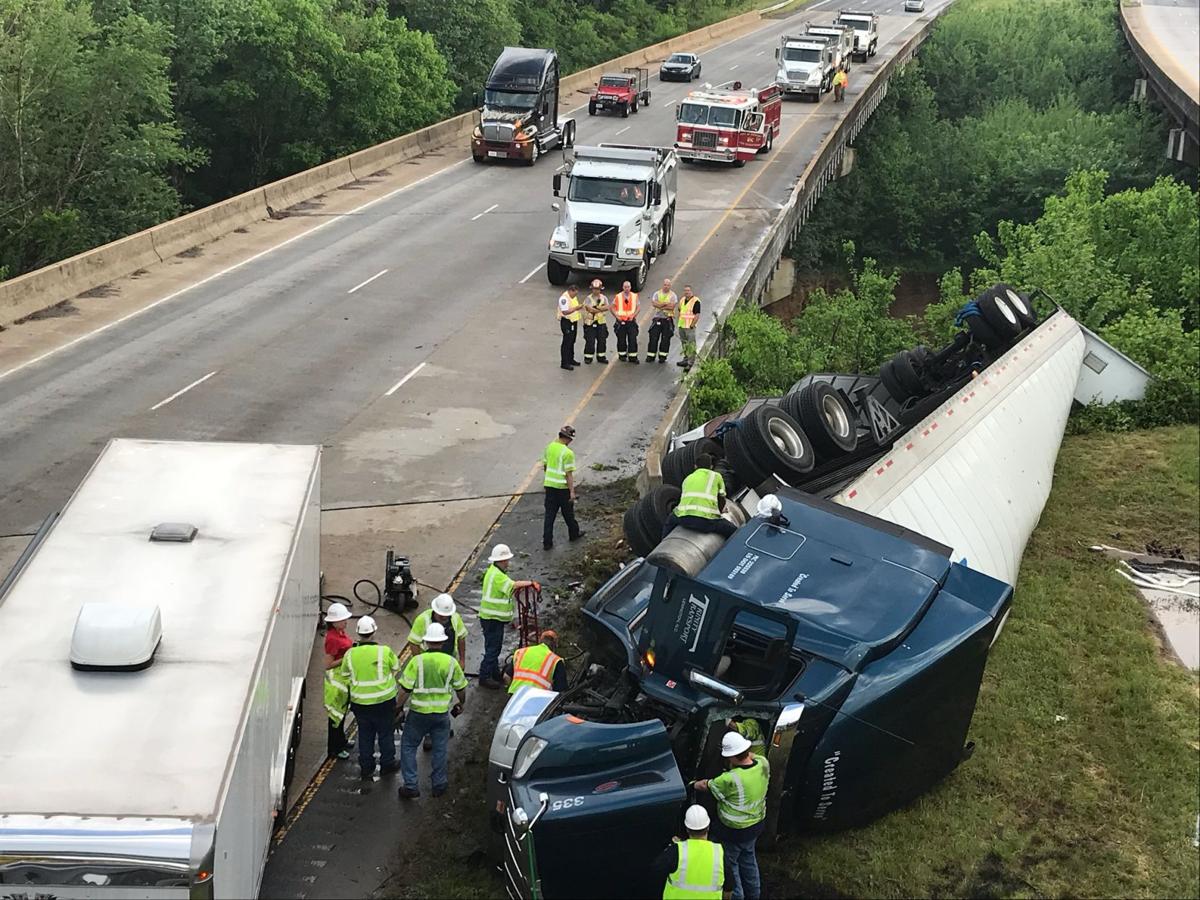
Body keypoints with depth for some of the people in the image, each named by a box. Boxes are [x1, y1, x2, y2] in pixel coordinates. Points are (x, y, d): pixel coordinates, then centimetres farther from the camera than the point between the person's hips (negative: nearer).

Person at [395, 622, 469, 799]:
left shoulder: (417, 661, -14)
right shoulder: (451, 662, -6)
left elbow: (405, 689, -14)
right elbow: (460, 688, 6)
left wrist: (398, 707, 1)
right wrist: (461, 703, 25)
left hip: (419, 712, -2)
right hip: (442, 712, 2)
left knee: (408, 746, 13)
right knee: (440, 749, 17)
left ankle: (410, 786, 10)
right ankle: (439, 784, 26)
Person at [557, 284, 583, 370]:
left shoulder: (573, 297, 11)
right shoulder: (564, 298, -19)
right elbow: (565, 312, -27)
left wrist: (579, 306, 4)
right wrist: (576, 308, -29)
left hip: (574, 321, 10)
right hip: (566, 322, -10)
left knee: (572, 341, 18)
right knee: (567, 342, -7)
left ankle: (570, 359, 30)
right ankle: (564, 363, -3)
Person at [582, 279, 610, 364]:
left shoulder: (604, 298, 7)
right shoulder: (588, 298, -5)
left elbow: (606, 307, -10)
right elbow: (590, 309, -21)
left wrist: (596, 308, -19)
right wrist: (601, 309, -11)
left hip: (601, 322, 4)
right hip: (590, 322, -4)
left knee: (602, 340, 9)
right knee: (590, 341, -3)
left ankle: (601, 357, 21)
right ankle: (588, 358, 6)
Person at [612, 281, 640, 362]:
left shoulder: (634, 296, 4)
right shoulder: (618, 297, 1)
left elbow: (638, 308, 7)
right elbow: (612, 308, 5)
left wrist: (633, 315, -8)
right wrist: (617, 316, -7)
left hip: (631, 321, 0)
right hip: (621, 321, 0)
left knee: (633, 340, -3)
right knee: (621, 340, 6)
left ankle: (633, 357, 1)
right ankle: (622, 355, 20)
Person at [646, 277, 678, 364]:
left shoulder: (673, 295, 2)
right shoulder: (657, 294, 8)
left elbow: (672, 306, -12)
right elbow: (655, 304, -9)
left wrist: (661, 305, -10)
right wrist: (666, 303, -13)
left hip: (668, 319, -1)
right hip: (657, 318, 1)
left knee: (665, 339, 1)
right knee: (653, 338, -1)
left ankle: (662, 357, 10)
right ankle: (650, 356, 5)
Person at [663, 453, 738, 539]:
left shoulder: (688, 479, 29)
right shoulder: (716, 476, 18)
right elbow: (722, 500, 25)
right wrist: (718, 512, 46)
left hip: (684, 518, 4)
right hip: (706, 520, -4)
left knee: (670, 520, 36)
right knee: (733, 532, 11)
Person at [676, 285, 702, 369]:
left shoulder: (695, 301, -12)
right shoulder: (682, 300, 12)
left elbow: (697, 315, -15)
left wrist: (692, 325, -17)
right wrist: (679, 323, 13)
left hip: (690, 327, -8)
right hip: (682, 326, 8)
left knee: (691, 345, -7)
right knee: (684, 343, 17)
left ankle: (691, 362, -5)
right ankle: (686, 359, 30)